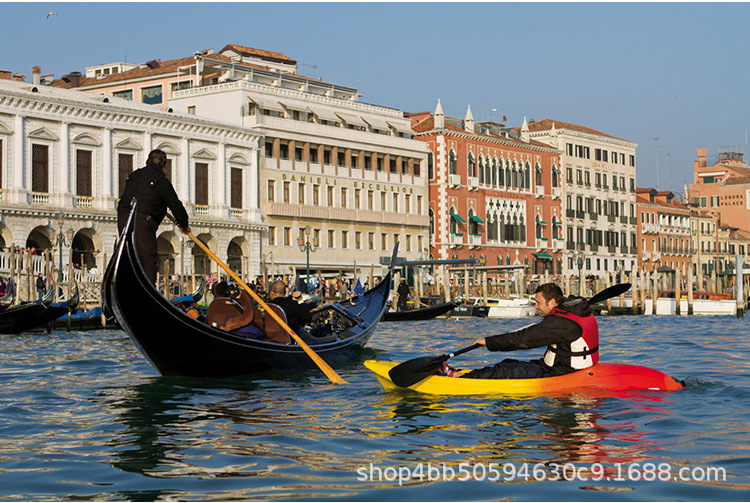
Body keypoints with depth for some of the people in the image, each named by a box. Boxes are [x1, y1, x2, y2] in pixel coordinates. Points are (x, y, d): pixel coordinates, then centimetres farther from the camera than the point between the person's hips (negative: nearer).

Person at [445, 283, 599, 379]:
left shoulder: (560, 323, -23)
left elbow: (522, 340, -20)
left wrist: (488, 342, -13)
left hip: (558, 376, -9)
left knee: (504, 371, -8)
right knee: (508, 364, 8)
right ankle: (455, 374, 8)